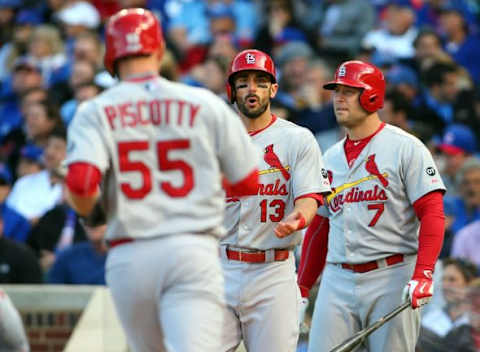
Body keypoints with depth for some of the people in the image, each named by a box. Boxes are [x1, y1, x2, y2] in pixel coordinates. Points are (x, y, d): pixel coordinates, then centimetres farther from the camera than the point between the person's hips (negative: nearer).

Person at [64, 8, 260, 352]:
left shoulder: (95, 113, 1)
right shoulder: (205, 105, 3)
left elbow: (80, 184, -14)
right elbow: (248, 183, 7)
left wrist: (86, 208, 9)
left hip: (129, 256, 1)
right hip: (192, 247, -1)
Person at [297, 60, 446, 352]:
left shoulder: (406, 148, -2)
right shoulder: (331, 158, 17)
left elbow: (432, 213, -10)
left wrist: (423, 273, -22)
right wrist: (302, 288, 18)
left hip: (392, 278, -5)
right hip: (337, 281, 5)